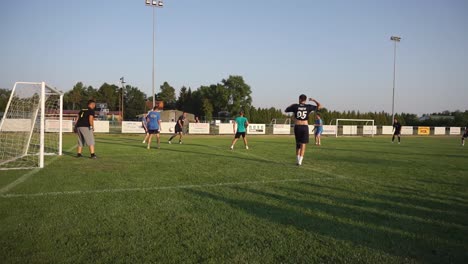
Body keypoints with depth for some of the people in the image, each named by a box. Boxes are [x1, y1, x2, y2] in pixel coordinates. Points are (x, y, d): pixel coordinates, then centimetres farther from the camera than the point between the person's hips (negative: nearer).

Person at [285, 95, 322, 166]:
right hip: (305, 127, -1)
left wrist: (292, 105, 27)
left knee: (298, 144, 16)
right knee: (303, 145, 1)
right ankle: (300, 162, -7)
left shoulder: (295, 106, -2)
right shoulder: (308, 107, 0)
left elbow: (286, 110, 12)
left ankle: (298, 161, 14)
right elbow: (320, 106, 11)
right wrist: (314, 100, 24)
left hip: (297, 127, 1)